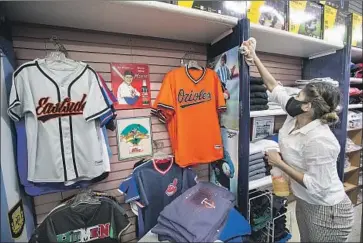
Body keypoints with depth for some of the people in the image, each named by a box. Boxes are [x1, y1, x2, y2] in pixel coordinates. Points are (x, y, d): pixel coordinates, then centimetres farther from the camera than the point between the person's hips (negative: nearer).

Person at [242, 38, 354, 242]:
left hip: (327, 211, -7)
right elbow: (274, 87, -7)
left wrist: (280, 163, -24)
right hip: (304, 202, 7)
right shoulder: (294, 118, -11)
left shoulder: (319, 141, -33)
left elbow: (317, 186, -28)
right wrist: (254, 58, -4)